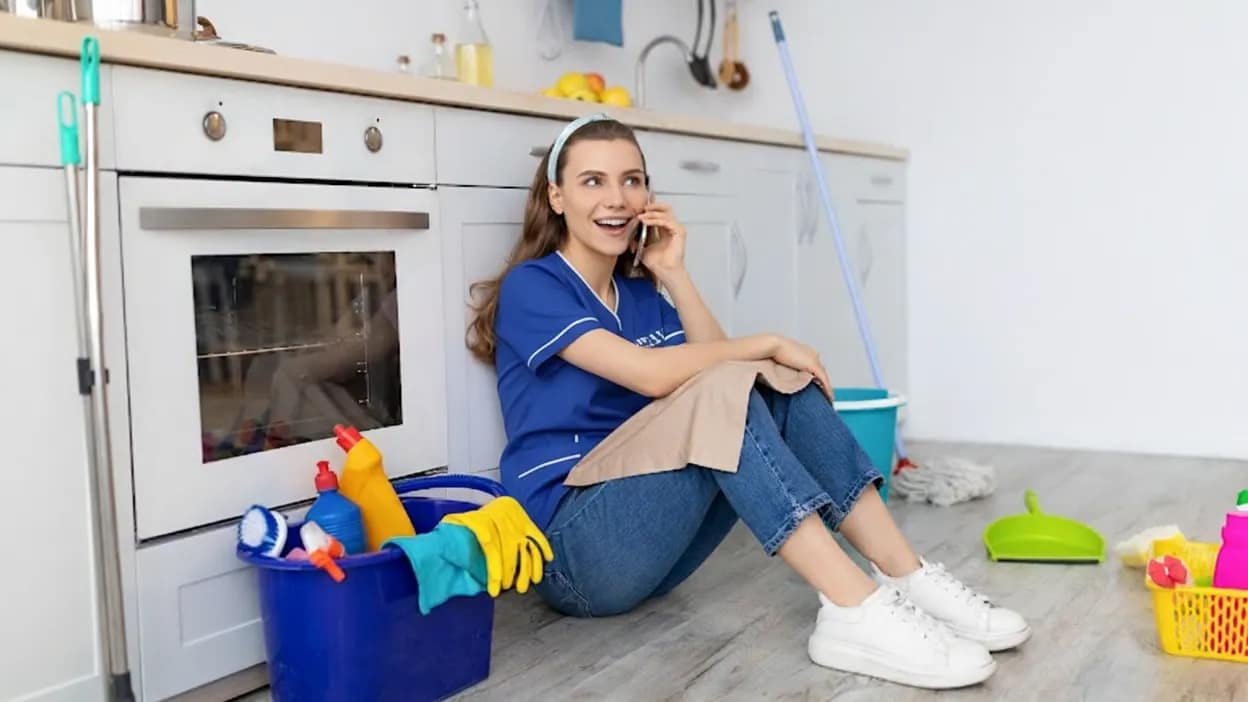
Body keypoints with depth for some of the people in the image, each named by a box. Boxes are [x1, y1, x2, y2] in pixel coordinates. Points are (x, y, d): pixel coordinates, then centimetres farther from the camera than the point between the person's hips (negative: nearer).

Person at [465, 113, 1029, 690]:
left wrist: (673, 273, -1)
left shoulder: (639, 293, 15)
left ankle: (909, 581, -16)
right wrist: (769, 345, -12)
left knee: (783, 389, -9)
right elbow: (653, 374, -22)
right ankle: (854, 611, -34)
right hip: (573, 546, -7)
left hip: (653, 536, 7)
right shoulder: (531, 287, -8)